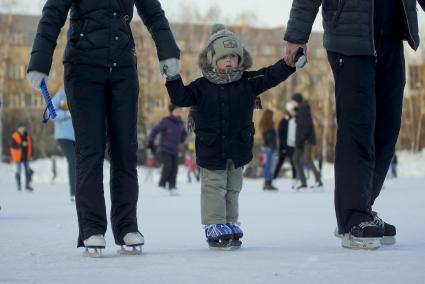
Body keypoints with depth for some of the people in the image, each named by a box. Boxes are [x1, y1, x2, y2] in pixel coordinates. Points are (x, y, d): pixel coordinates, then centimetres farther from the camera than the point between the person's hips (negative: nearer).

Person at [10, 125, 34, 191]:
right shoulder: (15, 136, -8)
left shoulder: (27, 136, 7)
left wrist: (30, 155, 7)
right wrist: (21, 145, -26)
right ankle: (18, 185, 11)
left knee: (28, 171, 3)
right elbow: (13, 146, -16)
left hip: (26, 157, 5)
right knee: (19, 171, 1)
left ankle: (27, 185, 11)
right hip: (18, 157, -4)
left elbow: (30, 145, 15)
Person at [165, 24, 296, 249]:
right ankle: (214, 226, 5)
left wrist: (290, 63, -20)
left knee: (233, 188, 13)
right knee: (214, 187, -1)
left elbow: (271, 76, -6)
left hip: (238, 147, 3)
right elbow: (181, 98, -10)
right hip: (211, 147, -3)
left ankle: (230, 224, 24)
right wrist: (173, 78, -24)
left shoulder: (248, 82, -2)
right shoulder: (202, 87, -7)